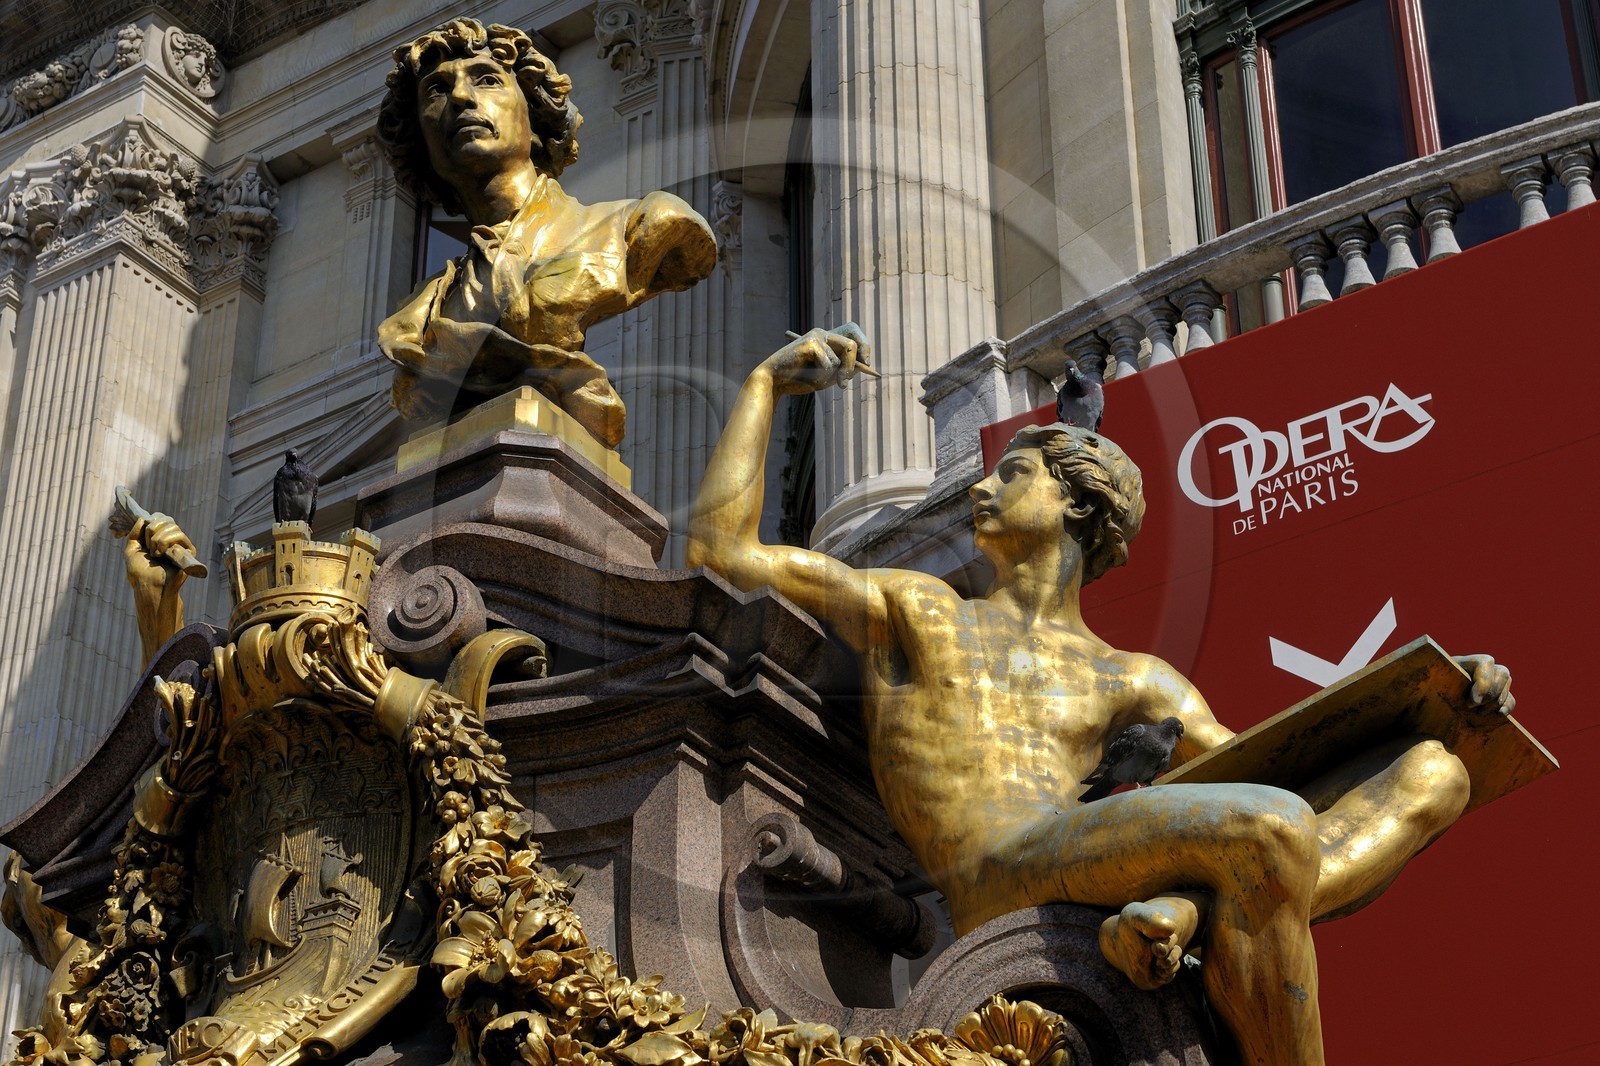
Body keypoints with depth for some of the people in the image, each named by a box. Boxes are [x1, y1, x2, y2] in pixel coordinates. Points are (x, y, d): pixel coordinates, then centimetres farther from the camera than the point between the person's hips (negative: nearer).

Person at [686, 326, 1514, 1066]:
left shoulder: (1132, 682, 31)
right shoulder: (912, 610, 28)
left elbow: (1265, 792, 21)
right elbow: (719, 546, 23)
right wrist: (767, 382, 26)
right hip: (1005, 890, -5)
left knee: (1434, 773, -8)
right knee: (1270, 831, -31)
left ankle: (1187, 915, -33)